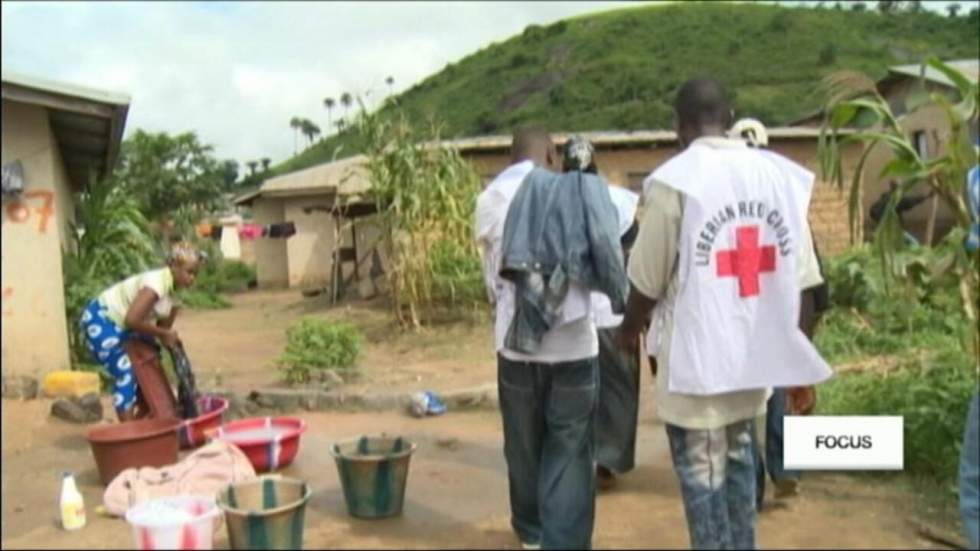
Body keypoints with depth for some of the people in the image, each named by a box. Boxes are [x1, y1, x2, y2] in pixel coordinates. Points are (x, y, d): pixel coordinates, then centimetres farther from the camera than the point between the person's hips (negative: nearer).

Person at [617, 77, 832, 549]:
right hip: (757, 352, 6)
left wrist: (630, 328, 12)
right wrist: (801, 368, 11)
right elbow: (800, 278, 2)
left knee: (702, 472, 7)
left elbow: (648, 279, -9)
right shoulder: (780, 175, 1)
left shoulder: (675, 179, -14)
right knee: (737, 457, 23)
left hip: (697, 355, -5)